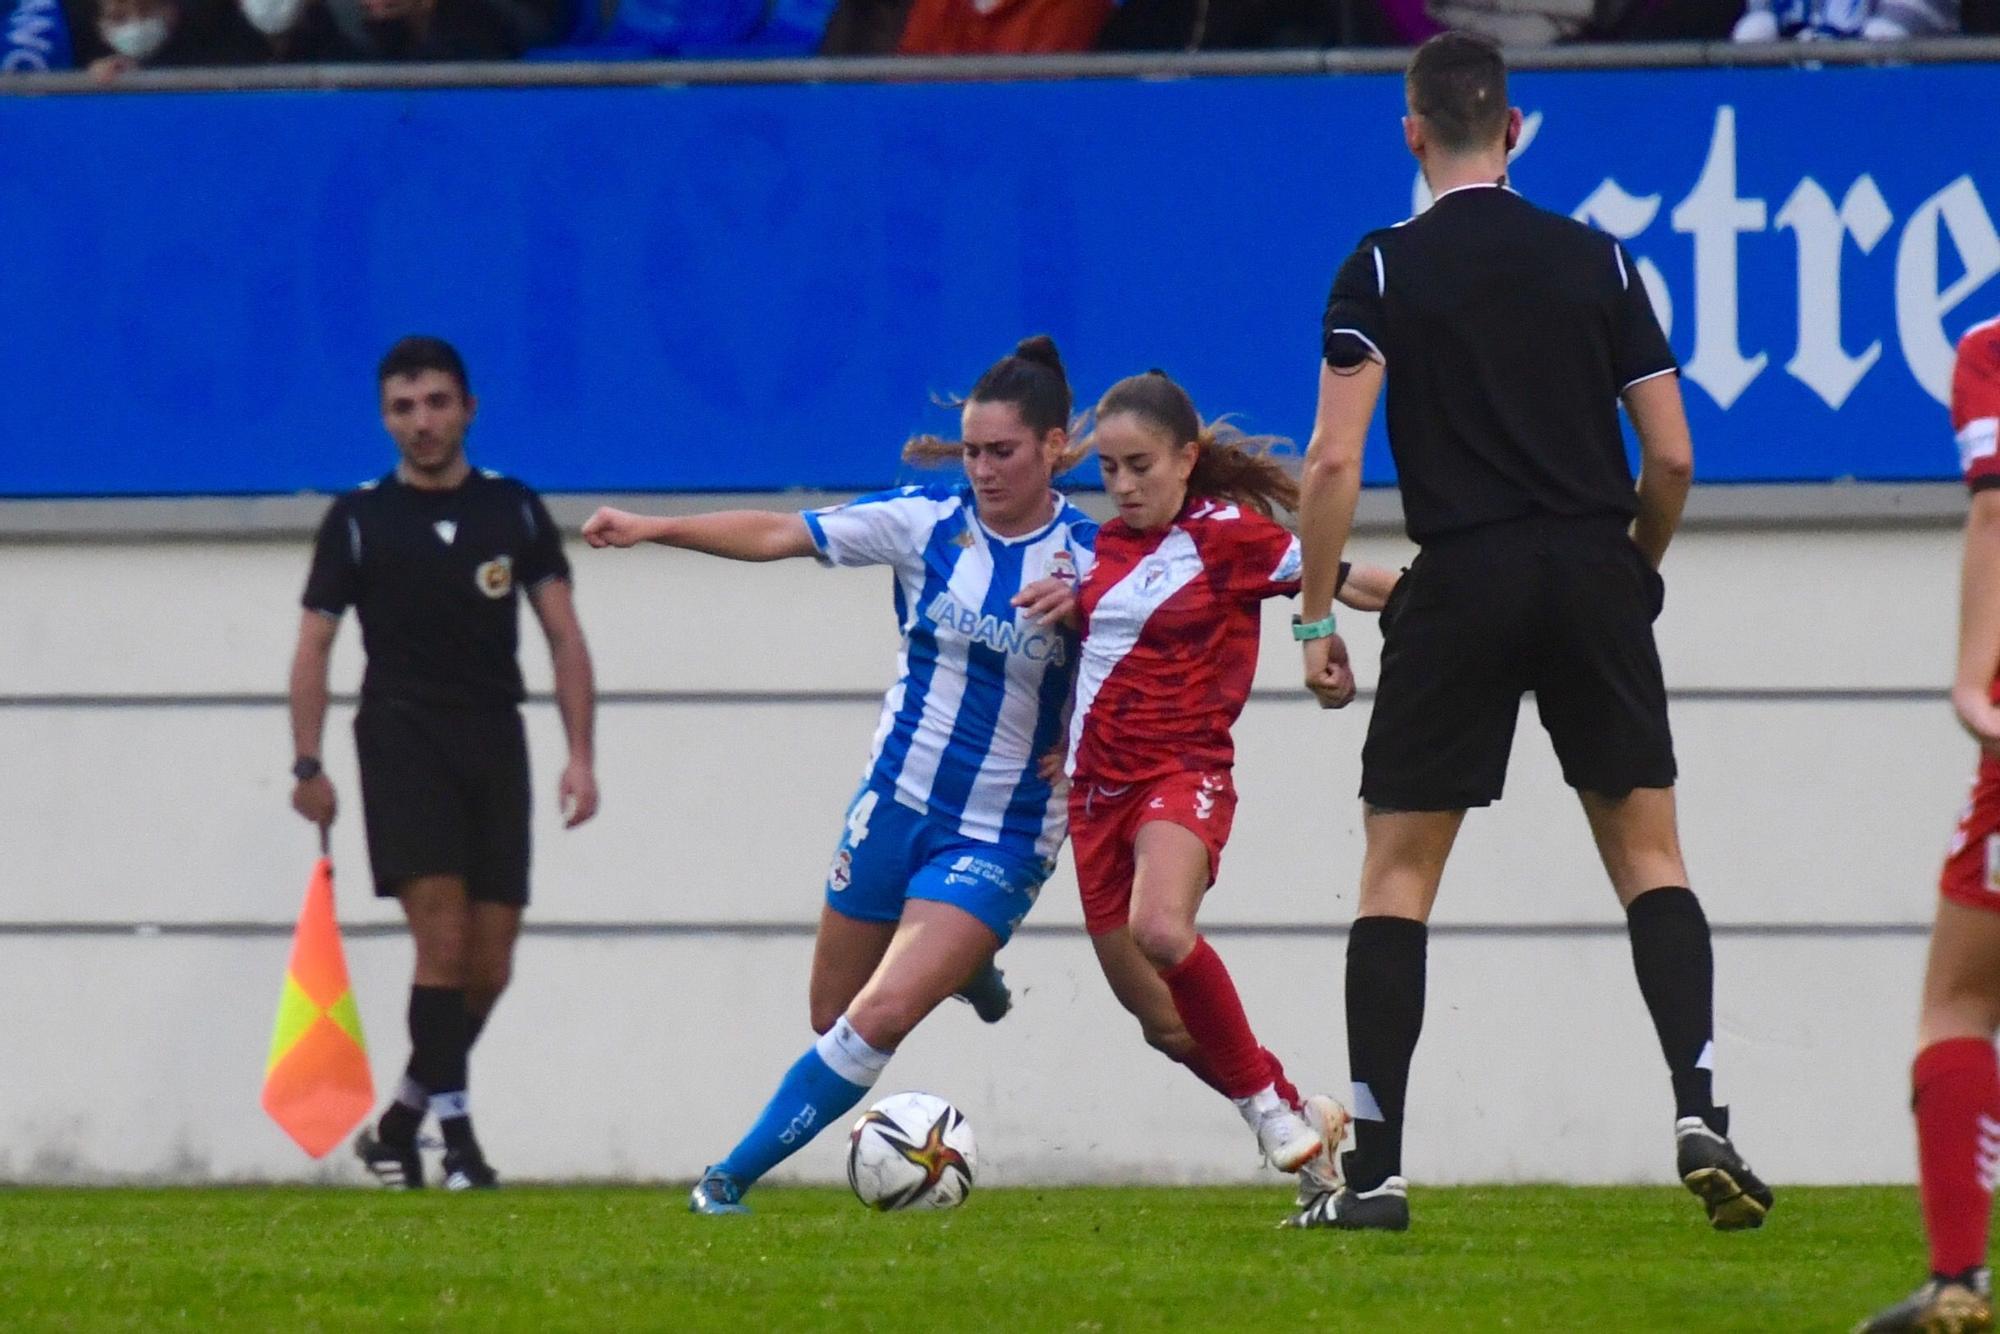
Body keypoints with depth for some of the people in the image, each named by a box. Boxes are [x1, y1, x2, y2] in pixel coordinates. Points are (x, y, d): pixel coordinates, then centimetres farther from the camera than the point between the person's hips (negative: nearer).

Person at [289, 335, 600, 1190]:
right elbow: (315, 644, 5)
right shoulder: (358, 520, 3)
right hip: (402, 737, -3)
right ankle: (455, 1131, -16)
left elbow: (564, 638, 7)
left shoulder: (514, 511, 8)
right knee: (443, 936, -17)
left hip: (494, 744, 3)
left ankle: (400, 1123, 19)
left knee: (488, 966, 2)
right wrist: (307, 763, -5)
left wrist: (579, 755, -3)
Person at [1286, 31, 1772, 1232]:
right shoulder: (1599, 262, 6)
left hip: (1461, 587, -2)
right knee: (1649, 856, 9)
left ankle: (1375, 1168, 1)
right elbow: (1673, 459, 6)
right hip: (1593, 578, 2)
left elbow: (1335, 462, -8)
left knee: (1398, 872, 6)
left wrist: (1318, 618, -1)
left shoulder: (1383, 271, -1)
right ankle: (1702, 1115, -8)